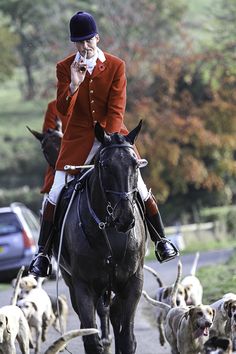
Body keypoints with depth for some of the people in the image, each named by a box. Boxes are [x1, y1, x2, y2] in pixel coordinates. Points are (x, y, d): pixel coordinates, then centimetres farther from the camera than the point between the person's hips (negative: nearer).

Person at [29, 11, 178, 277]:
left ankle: (160, 240, 15)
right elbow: (63, 110, -11)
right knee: (56, 194, -5)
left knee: (138, 187, -2)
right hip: (78, 138, 0)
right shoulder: (65, 68, -3)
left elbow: (116, 109, -9)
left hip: (112, 134, 0)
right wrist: (73, 85, -29)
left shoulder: (116, 66, -5)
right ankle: (42, 252, 5)